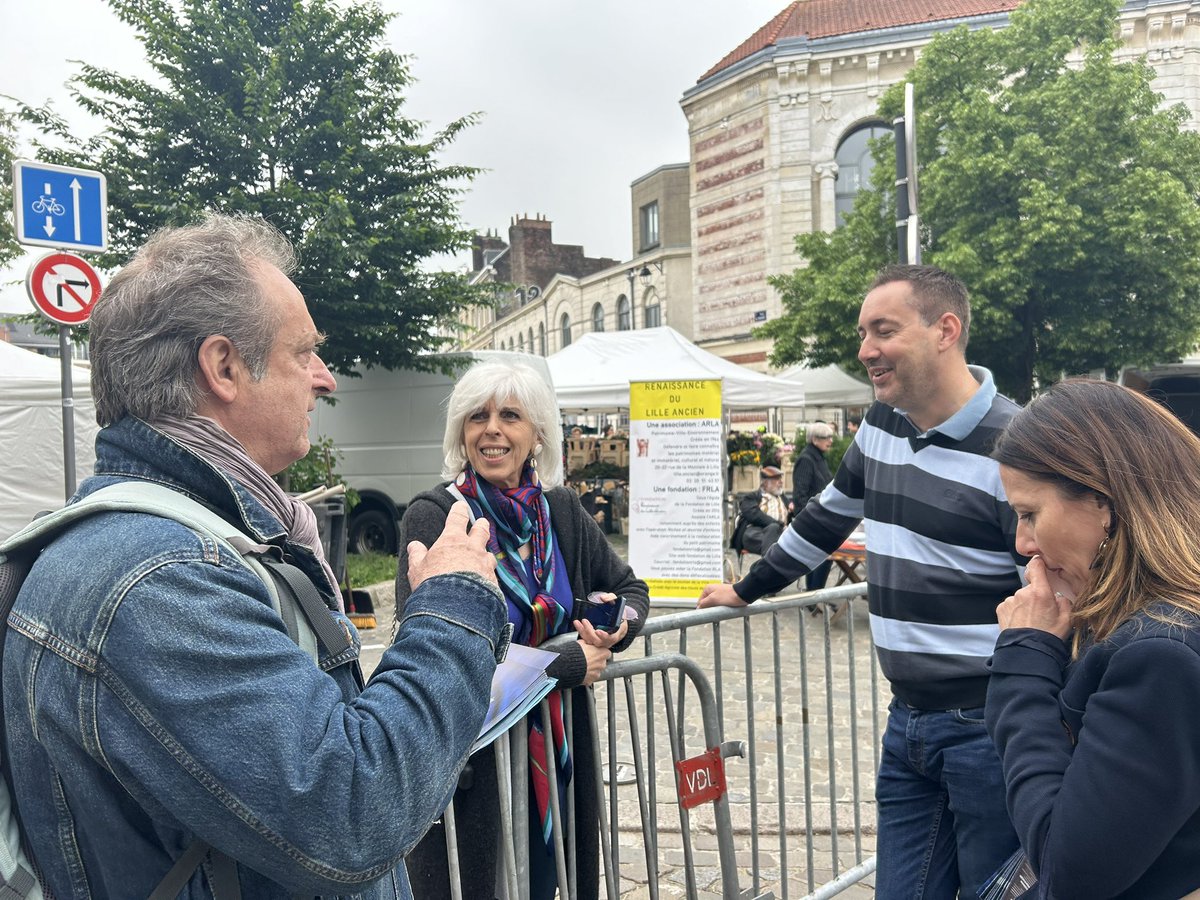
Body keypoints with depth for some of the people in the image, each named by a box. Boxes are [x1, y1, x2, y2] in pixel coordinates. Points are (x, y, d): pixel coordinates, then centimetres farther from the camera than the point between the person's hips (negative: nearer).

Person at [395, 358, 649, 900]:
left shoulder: (560, 509, 0)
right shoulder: (433, 517, -16)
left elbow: (630, 588, 12)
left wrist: (620, 624, -13)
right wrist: (572, 664, -18)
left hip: (555, 752, 5)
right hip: (469, 757, -4)